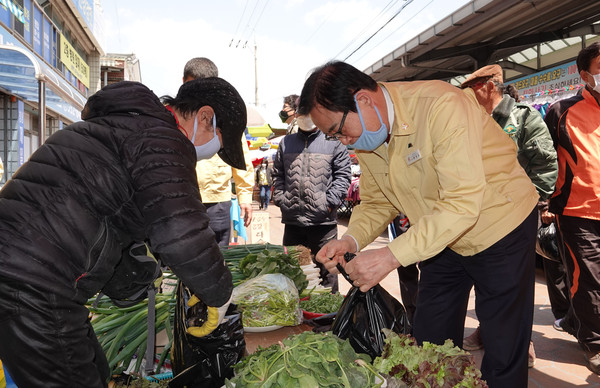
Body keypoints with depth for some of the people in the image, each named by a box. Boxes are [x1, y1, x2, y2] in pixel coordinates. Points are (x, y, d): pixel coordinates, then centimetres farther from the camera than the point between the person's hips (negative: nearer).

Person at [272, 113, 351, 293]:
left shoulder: (334, 142, 4)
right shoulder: (286, 142, 15)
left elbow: (343, 176, -1)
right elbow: (277, 175, 16)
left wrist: (329, 202, -10)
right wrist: (280, 199, 3)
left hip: (324, 220, -4)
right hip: (292, 219, 4)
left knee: (326, 268, 4)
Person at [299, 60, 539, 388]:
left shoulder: (442, 106, -30)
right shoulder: (365, 135, -7)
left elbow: (462, 204, -36)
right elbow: (376, 203, 2)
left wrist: (391, 256, -40)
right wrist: (350, 240, -18)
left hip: (501, 228, -6)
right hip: (441, 240, 6)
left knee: (503, 356, 6)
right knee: (429, 344, 14)